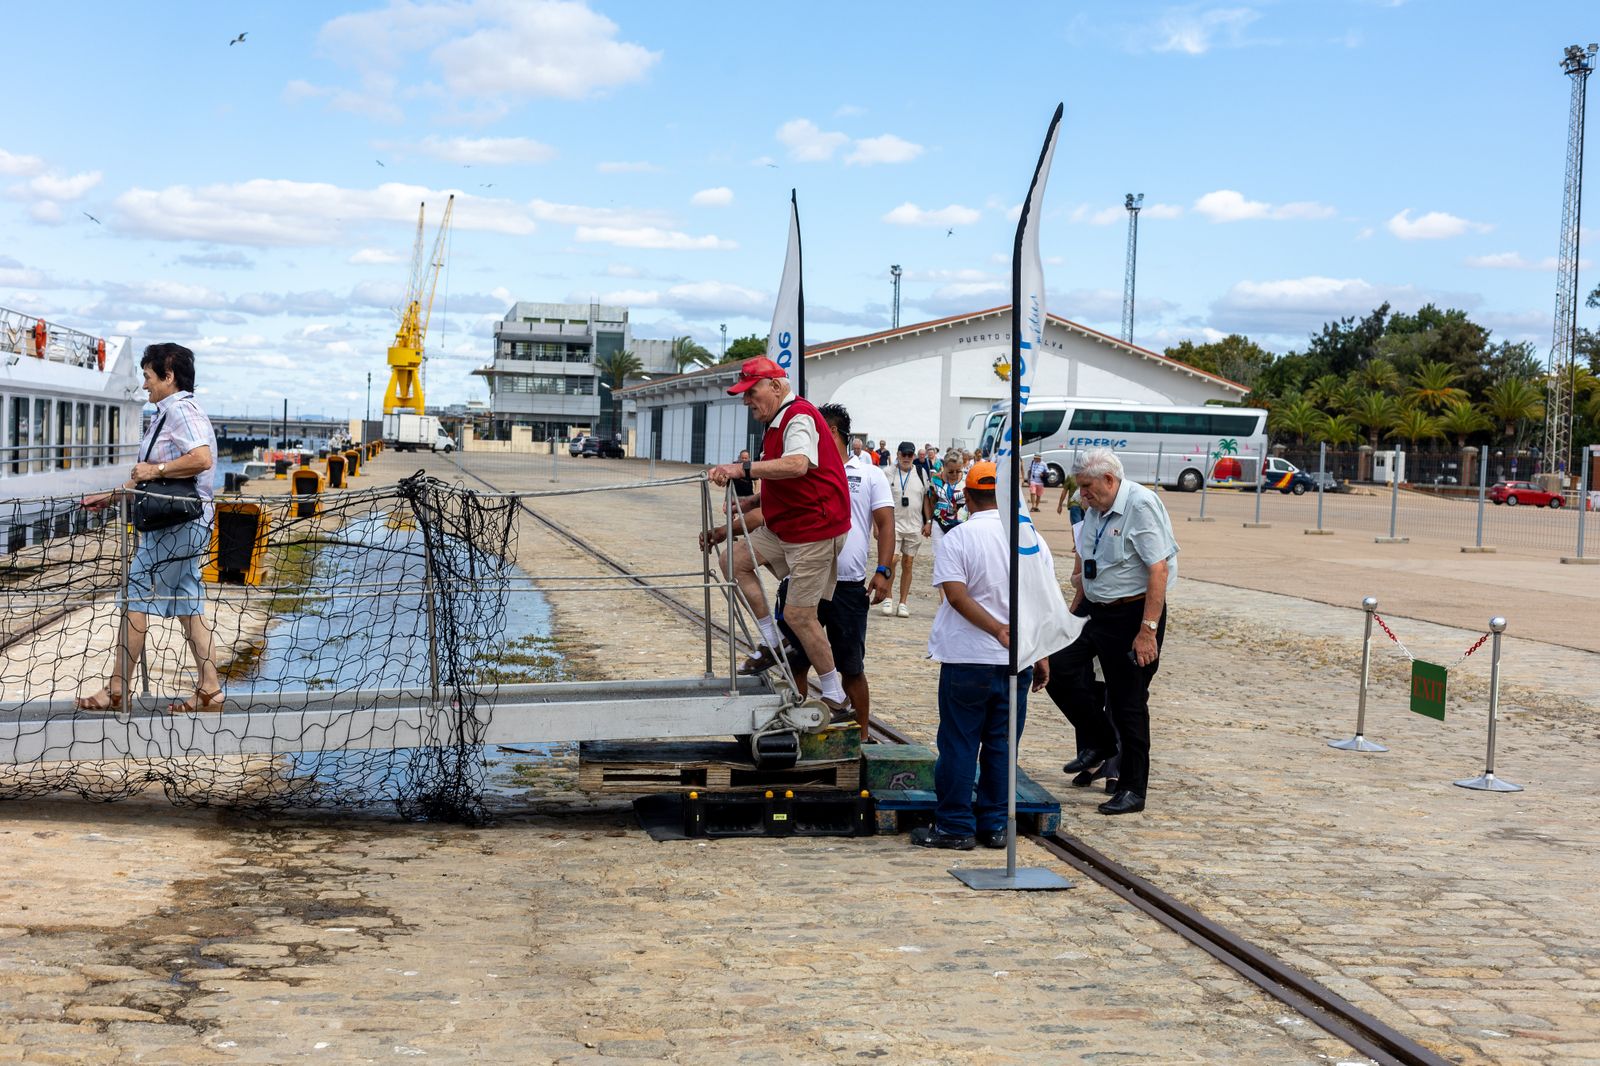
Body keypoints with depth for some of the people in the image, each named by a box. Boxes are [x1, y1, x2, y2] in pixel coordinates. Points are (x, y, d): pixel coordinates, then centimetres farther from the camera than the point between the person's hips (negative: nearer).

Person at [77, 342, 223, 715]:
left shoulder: (179, 410, -13)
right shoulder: (169, 413, 20)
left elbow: (202, 459, -28)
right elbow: (147, 478, 27)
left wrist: (156, 470, -20)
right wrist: (110, 496, 25)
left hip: (176, 525, -10)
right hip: (183, 523, 10)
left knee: (136, 598, -5)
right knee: (188, 605, 9)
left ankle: (115, 691, -1)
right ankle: (210, 691, 9)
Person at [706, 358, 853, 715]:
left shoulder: (799, 416, -17)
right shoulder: (778, 422, 16)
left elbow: (798, 465, -38)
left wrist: (743, 469, -42)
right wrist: (754, 501, 14)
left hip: (815, 530, -10)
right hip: (784, 527, 10)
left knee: (799, 614, -7)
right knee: (734, 558, 6)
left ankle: (836, 698, 4)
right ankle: (771, 644, 9)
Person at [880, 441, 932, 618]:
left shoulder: (920, 474, 7)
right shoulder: (889, 473, -2)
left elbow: (926, 499, 11)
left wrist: (928, 521, 4)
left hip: (914, 526, 3)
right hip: (893, 524, -3)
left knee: (908, 564, 6)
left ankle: (903, 603, 11)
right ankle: (888, 599, 3)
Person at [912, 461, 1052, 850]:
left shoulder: (959, 537, -7)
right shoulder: (1032, 540, 3)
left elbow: (957, 596, -18)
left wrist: (999, 631, -19)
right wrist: (1042, 656, 11)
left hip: (968, 660, -3)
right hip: (1018, 662, 4)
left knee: (959, 745, 4)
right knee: (1002, 745, 11)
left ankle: (955, 826, 8)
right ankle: (995, 825, 16)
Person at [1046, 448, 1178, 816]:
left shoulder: (1141, 505, -18)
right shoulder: (1094, 510, 8)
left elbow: (1159, 569, -22)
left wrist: (1148, 630, -25)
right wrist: (1073, 612, 20)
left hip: (1133, 615, -8)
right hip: (1096, 612, 8)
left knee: (1128, 702, -1)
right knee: (1058, 667, -1)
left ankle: (1132, 791, 10)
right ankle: (1099, 742, 18)